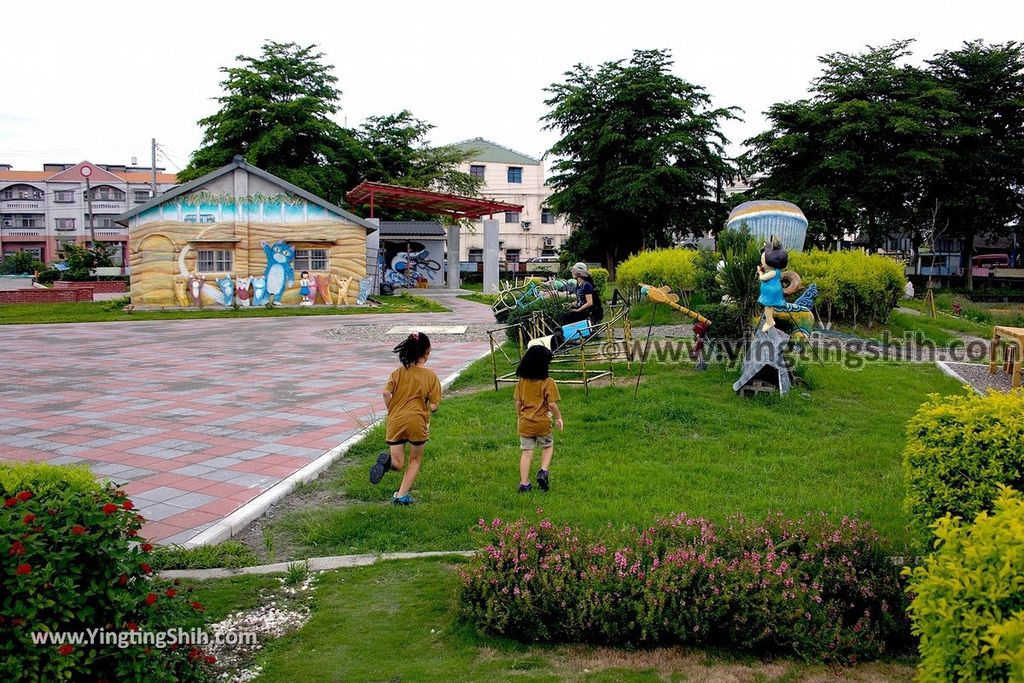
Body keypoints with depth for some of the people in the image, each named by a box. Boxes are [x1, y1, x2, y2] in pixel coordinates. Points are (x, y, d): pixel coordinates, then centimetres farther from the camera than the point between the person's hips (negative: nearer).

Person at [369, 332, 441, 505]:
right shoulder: (431, 376, -3)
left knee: (398, 464, 12)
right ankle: (402, 495, 14)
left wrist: (391, 412, 4)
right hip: (417, 421, -2)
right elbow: (434, 407, -6)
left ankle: (388, 460, -22)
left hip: (396, 421, 2)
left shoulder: (398, 373, 3)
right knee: (415, 460, 22)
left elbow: (386, 393, -11)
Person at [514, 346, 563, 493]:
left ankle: (524, 484, 9)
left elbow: (518, 403, 6)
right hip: (542, 424, -3)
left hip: (525, 424, 3)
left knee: (526, 452, 9)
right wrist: (558, 418, 1)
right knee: (548, 447, 21)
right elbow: (552, 404, -15)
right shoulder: (548, 383, -13)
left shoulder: (522, 382, 0)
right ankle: (543, 472, 3)